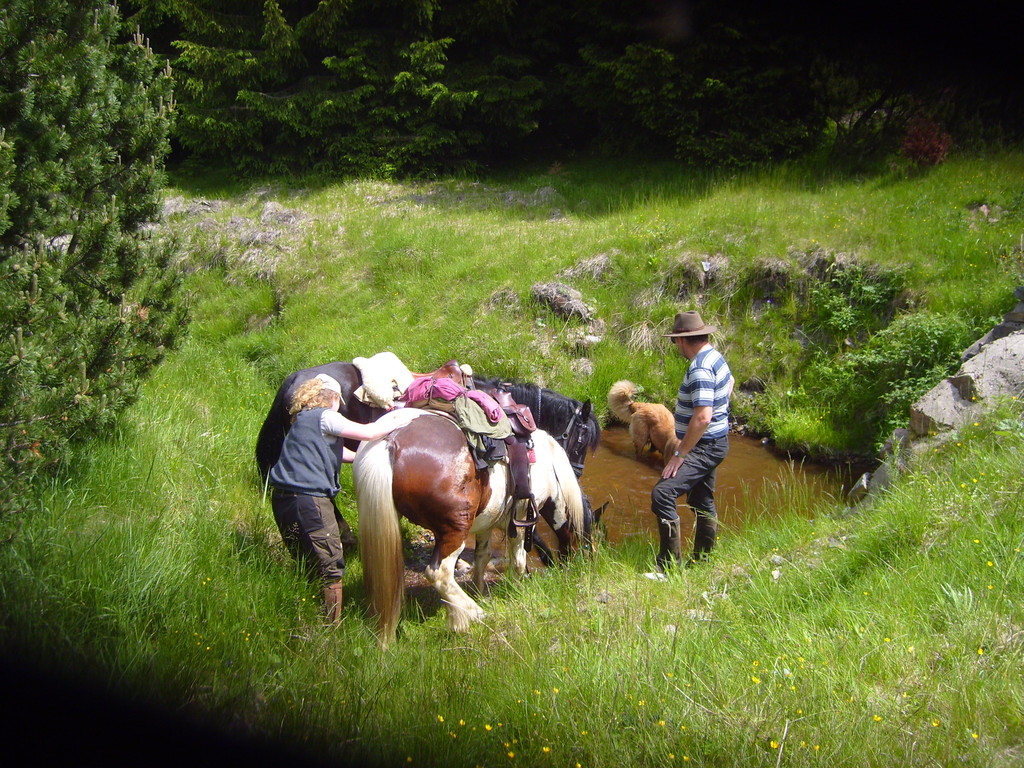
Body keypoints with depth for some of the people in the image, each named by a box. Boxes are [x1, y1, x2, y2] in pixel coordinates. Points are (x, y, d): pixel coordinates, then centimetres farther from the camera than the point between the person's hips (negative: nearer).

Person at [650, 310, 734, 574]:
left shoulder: (700, 370, -24)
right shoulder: (715, 356, 7)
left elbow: (702, 418, -31)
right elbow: (729, 382, 29)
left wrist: (679, 454, -26)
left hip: (703, 447, -11)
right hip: (714, 443, 11)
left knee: (663, 494, -19)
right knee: (702, 502, 21)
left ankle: (668, 565, -18)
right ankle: (702, 560, 33)